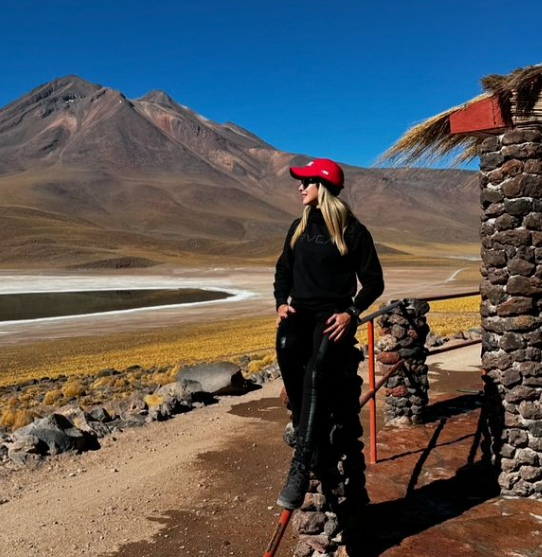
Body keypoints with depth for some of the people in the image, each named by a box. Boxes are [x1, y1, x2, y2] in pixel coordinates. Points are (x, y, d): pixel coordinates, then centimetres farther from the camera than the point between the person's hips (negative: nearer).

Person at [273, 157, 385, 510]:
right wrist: (282, 302, 3)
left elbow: (374, 281, 2)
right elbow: (283, 270, 22)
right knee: (286, 346, -31)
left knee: (316, 371, -31)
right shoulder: (299, 227, 17)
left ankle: (300, 467, -31)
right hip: (300, 310, 4)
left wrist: (351, 312, -14)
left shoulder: (353, 231, 1)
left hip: (335, 315, -4)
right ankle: (308, 440, -16)